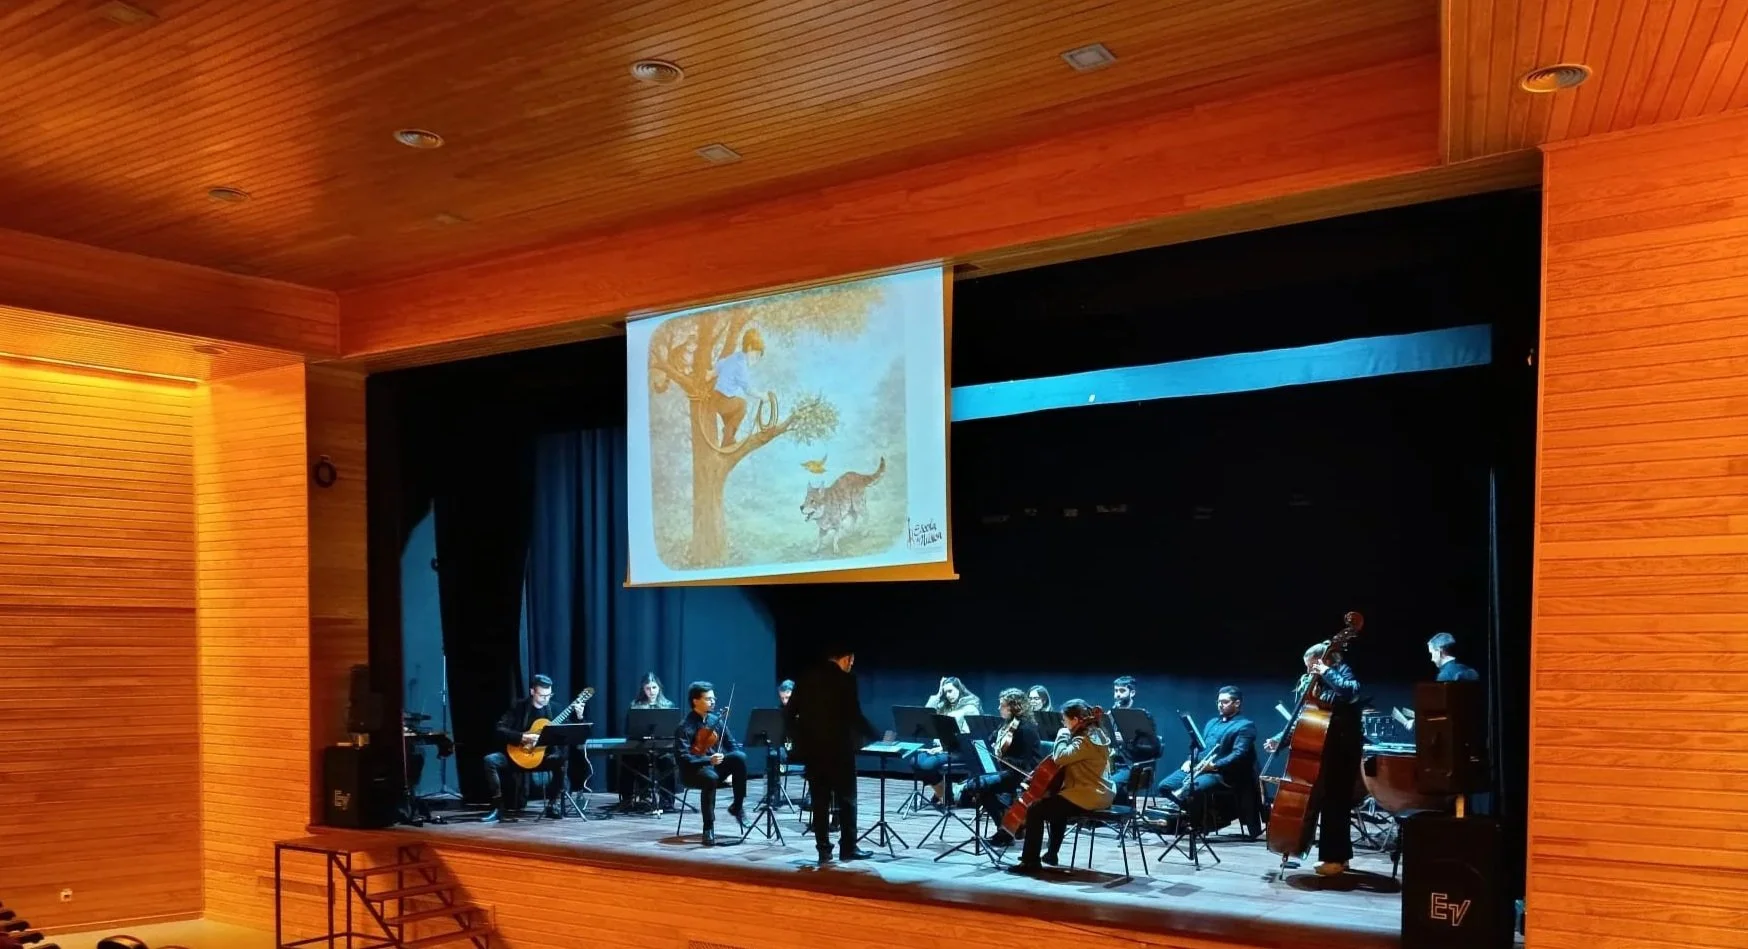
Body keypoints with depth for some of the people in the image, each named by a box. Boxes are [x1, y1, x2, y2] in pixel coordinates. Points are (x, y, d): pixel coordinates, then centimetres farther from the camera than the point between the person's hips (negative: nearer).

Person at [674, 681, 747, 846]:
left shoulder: (717, 720, 6)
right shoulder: (685, 727, -12)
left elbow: (731, 745, 9)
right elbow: (683, 758, -22)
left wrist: (734, 766, -11)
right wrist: (708, 760, -34)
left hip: (715, 765, 5)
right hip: (693, 770, -5)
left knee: (740, 757, -23)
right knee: (711, 777, -39)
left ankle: (737, 806, -9)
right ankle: (708, 827, -25)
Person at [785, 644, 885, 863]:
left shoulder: (805, 677, 5)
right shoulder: (846, 680, -9)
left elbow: (788, 713, 5)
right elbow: (855, 717, -11)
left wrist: (797, 740, 16)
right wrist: (878, 737, 0)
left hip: (812, 749, 4)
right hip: (838, 749, -4)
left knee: (819, 801, 7)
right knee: (846, 799, 7)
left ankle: (824, 850, 6)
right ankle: (848, 847, 7)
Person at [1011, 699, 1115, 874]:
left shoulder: (1085, 740, -19)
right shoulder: (1095, 734, 12)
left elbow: (1060, 757, -29)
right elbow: (1069, 758, 23)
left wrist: (1063, 735, -15)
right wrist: (1067, 736, 9)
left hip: (1087, 796, -11)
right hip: (1098, 793, 11)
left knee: (1035, 810, -11)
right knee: (1056, 805, 35)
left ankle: (1031, 861, -7)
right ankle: (1051, 853, 40)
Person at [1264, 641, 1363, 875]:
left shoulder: (1341, 674, -7)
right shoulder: (1309, 682, 8)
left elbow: (1352, 691, -32)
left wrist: (1327, 673, -25)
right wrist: (1280, 739, -2)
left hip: (1342, 751, -7)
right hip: (1322, 750, 7)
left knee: (1335, 802, -5)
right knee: (1327, 802, 11)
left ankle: (1336, 858, 1)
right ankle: (1340, 855, 21)